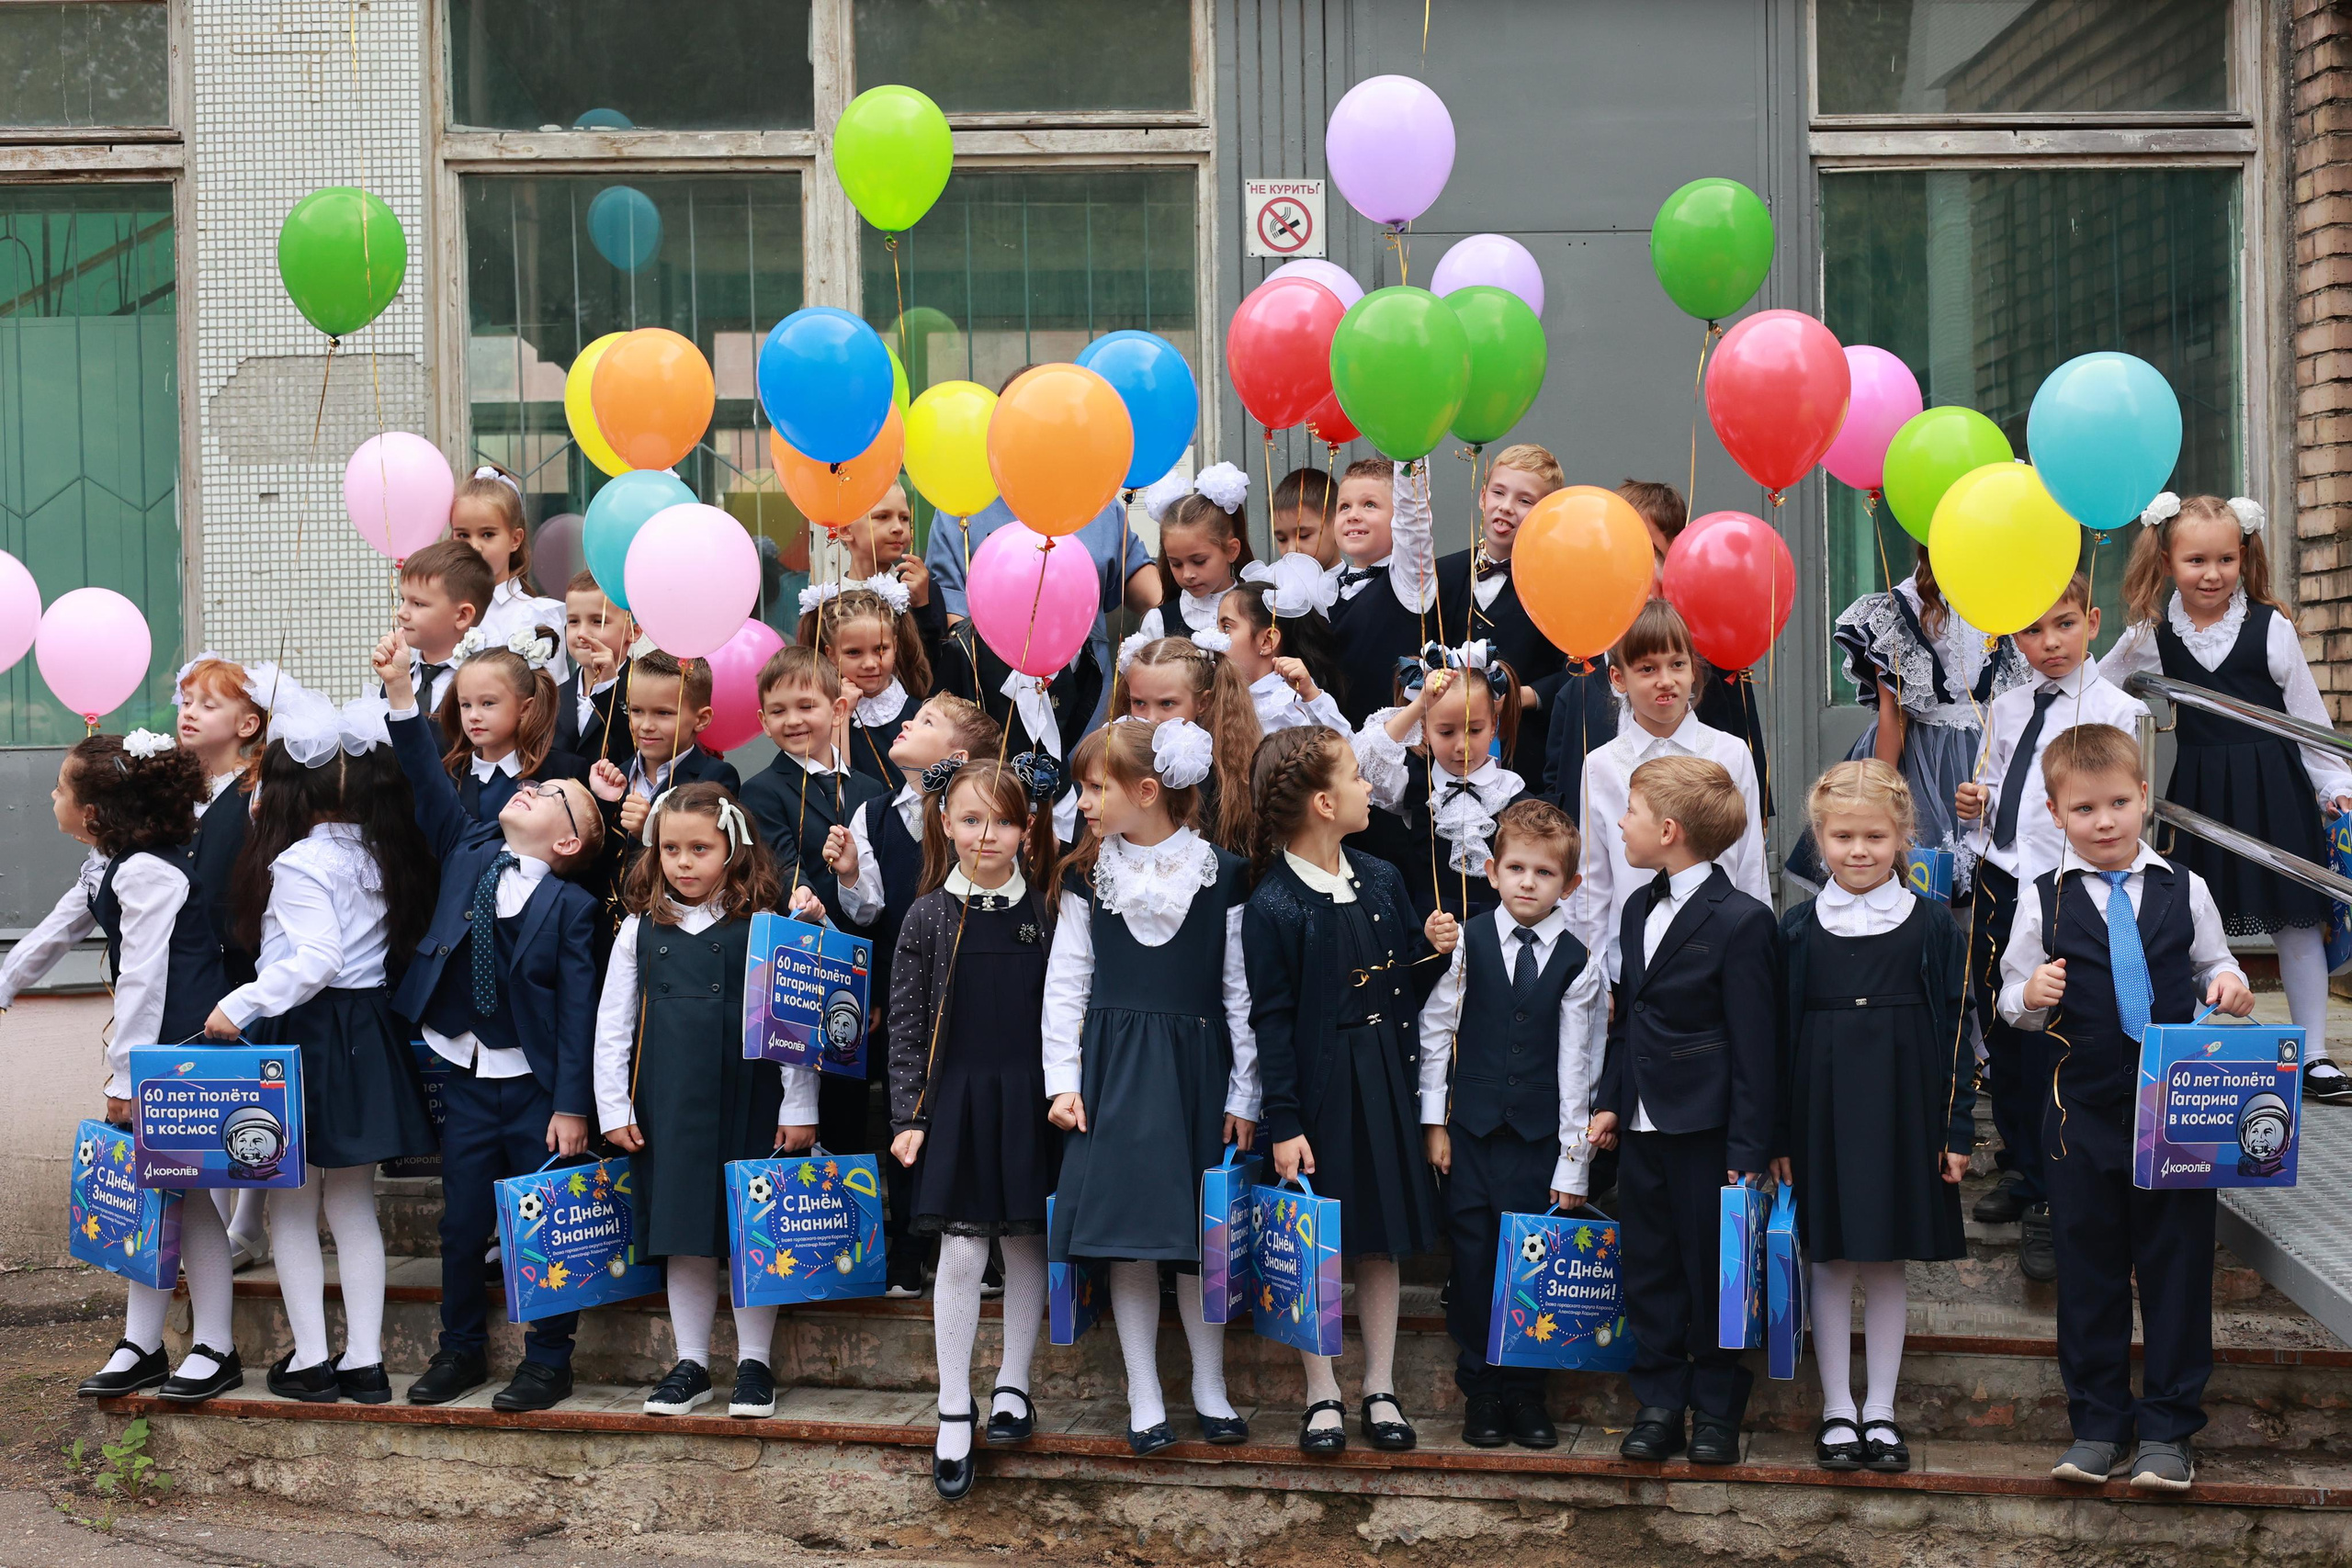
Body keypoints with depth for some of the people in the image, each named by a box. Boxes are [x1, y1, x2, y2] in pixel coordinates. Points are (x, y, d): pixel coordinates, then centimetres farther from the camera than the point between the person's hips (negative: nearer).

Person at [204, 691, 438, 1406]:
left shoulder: (298, 862, -14)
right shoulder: (378, 854, 7)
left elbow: (316, 959, -23)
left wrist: (241, 1004, -18)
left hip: (307, 1035, -7)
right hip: (370, 1034, 7)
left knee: (292, 1204, 6)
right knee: (354, 1206, 13)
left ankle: (310, 1361, 9)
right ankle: (364, 1360, 14)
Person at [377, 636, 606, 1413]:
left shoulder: (571, 906, -9)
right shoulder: (469, 853, 4)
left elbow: (578, 1011, -12)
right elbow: (430, 782, -2)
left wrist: (572, 1105, -15)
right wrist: (401, 693, -12)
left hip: (537, 1086, -4)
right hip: (466, 1078, 4)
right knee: (462, 1222, 11)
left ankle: (548, 1360, 15)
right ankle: (461, 1350, 26)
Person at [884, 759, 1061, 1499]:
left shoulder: (1046, 912, 0)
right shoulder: (929, 918, -2)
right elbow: (907, 1025, 0)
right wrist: (910, 1117, -4)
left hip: (1030, 1103, 1)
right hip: (957, 1102, -1)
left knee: (1025, 1245, 9)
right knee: (961, 1252, -2)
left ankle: (1012, 1385, 26)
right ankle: (953, 1414, 6)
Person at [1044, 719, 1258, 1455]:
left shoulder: (1222, 876, -3)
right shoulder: (1087, 877, 3)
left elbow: (1240, 990, 0)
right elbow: (1066, 984, 6)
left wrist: (1244, 1095, -1)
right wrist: (1063, 1080, -1)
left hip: (1196, 1071, -1)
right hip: (1112, 1070, 1)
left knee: (1199, 1232, 3)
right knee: (1127, 1233, 1)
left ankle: (1210, 1390, 19)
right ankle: (1145, 1399, 11)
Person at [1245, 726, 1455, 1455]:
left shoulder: (1381, 880, 4)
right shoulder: (1271, 907, -13)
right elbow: (1271, 1019, -12)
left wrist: (1431, 949, -8)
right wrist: (1283, 1122, -13)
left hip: (1384, 1083, 5)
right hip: (1317, 1087, -5)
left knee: (1382, 1242, 11)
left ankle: (1380, 1390, 22)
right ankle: (1322, 1396, 18)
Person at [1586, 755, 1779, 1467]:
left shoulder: (1741, 921, -14)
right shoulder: (1638, 912, 12)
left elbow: (1755, 1046, -14)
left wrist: (1747, 1153, -16)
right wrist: (1609, 1101, 12)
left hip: (1707, 1132, -7)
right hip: (1643, 1129, 7)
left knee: (1713, 1272, 4)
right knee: (1649, 1271, 11)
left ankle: (1717, 1409, 16)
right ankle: (1659, 1402, 20)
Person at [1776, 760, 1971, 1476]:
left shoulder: (1932, 924, 0)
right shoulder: (1799, 928, 1)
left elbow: (1956, 1028, 3)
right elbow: (1777, 1034, 3)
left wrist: (1959, 1128, -1)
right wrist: (1775, 1136, 0)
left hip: (1903, 1113, 0)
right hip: (1821, 1113, 0)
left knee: (1888, 1265, 8)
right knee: (1830, 1263, 6)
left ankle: (1881, 1410, 19)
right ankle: (1837, 1410, 17)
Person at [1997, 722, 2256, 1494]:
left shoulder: (2183, 889, 2)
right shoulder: (2043, 897, 1)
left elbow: (2213, 966, 12)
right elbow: (2014, 996, 7)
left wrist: (2230, 987, -10)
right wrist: (2030, 996, -16)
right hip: (2082, 1110, 0)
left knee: (2176, 1267, 4)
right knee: (2089, 1269, 8)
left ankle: (2168, 1428, 15)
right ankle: (2096, 1422, 20)